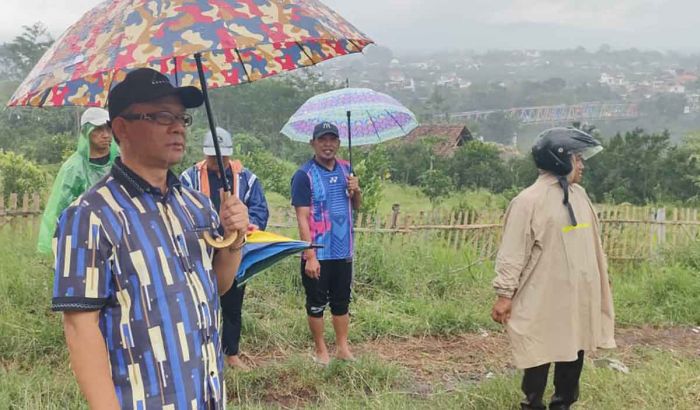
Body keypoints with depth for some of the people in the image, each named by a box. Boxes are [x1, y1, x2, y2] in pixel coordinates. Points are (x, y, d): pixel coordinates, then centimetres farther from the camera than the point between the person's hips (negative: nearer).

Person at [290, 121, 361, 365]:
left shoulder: (345, 169, 6)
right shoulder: (304, 175, -12)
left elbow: (357, 206, 17)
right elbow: (302, 219, -16)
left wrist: (356, 190, -6)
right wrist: (310, 256, -21)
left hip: (343, 251, 5)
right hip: (318, 254, -5)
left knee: (342, 301, 15)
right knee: (317, 304, 7)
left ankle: (342, 347, 27)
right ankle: (320, 350, 22)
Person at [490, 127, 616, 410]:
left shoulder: (578, 194, 9)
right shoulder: (529, 200, -15)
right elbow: (513, 253, -15)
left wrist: (598, 288, 21)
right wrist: (505, 294, -16)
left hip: (578, 297, 7)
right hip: (544, 301, -7)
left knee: (573, 354, 15)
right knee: (540, 357, 4)